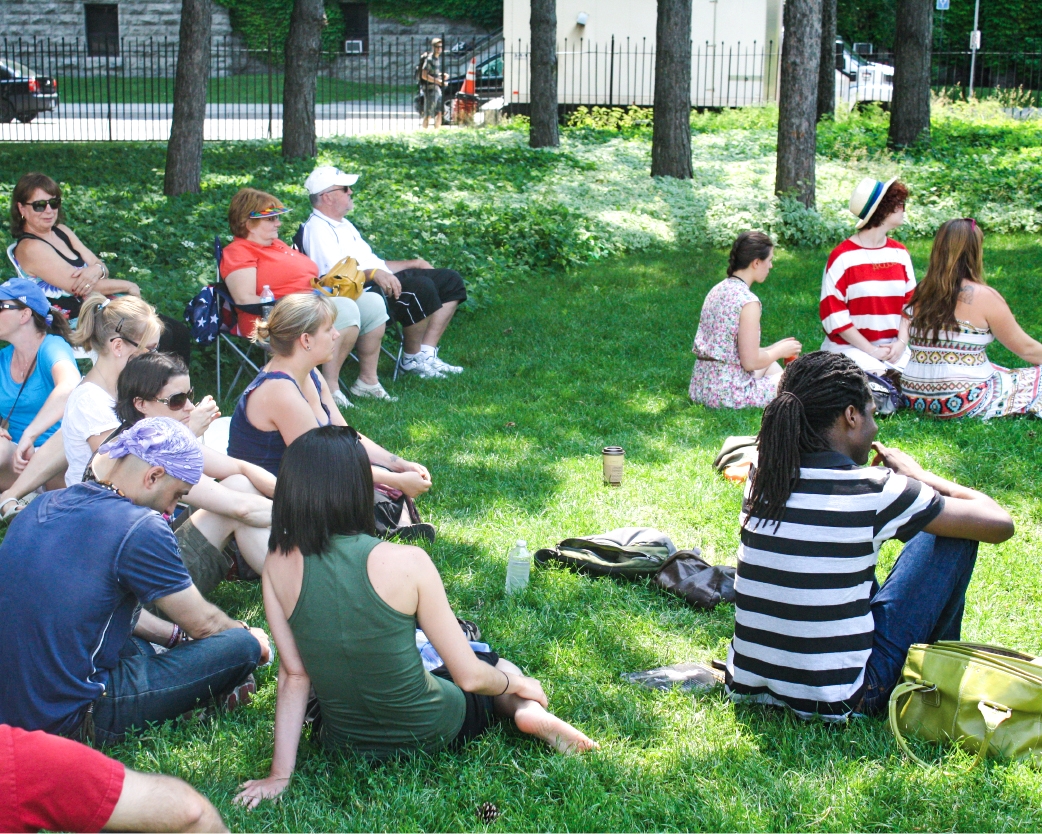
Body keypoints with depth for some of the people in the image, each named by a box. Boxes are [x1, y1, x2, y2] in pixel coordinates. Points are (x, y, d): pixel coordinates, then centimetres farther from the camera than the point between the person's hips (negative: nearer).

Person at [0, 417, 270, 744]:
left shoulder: (44, 505, 8)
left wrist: (174, 634, 28)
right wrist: (248, 636, 20)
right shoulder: (140, 529, -15)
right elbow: (204, 624, -2)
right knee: (242, 645, -7)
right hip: (72, 719, -9)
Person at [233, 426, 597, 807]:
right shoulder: (406, 562, -23)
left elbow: (294, 674, -10)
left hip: (343, 743, 4)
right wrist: (519, 684, 5)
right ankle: (530, 713, 4)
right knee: (498, 667, 29)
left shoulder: (278, 567, -14)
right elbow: (469, 676, -15)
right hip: (429, 733, -4)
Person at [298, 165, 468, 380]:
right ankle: (412, 358, -14)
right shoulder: (317, 228, -8)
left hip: (384, 281, 11)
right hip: (361, 292, -11)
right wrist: (374, 274, -34)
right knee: (420, 287, -32)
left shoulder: (343, 224, 25)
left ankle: (426, 353, -4)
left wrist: (413, 264, 23)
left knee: (451, 281, 4)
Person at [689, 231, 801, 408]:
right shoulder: (748, 301, -18)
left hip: (702, 388, 8)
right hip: (729, 392, -8)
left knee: (771, 365, 32)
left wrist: (773, 348, 17)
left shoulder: (718, 290, 8)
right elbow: (750, 362, -18)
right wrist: (781, 351, 0)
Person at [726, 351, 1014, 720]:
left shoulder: (762, 479, 0)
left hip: (749, 685, 6)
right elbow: (1000, 524, -6)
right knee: (953, 532, 4)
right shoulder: (873, 493, -16)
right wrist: (917, 475, 7)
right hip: (839, 700, -6)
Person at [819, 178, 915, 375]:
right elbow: (833, 313, -9)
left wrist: (901, 343, -6)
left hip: (893, 347, 5)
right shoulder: (843, 256, -6)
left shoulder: (900, 253, 11)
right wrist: (870, 350, -12)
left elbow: (910, 303, 11)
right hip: (849, 345, -5)